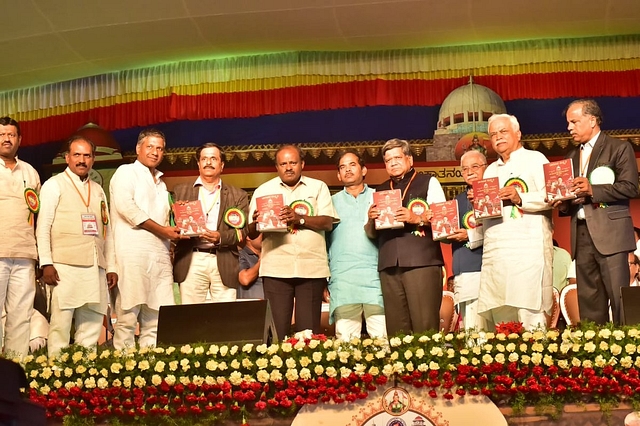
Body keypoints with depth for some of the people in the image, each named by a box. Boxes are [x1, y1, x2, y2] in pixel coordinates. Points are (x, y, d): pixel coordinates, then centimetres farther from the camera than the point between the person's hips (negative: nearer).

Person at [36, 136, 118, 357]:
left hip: (95, 267, 5)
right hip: (65, 265, -5)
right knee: (61, 321, -8)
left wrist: (111, 267, 13)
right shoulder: (54, 185, 4)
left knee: (92, 322, 3)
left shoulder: (98, 190, 21)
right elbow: (43, 227, -3)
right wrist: (46, 263, -13)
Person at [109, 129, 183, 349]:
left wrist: (174, 230, 7)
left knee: (156, 315, 2)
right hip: (133, 252, -7)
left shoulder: (160, 183, 27)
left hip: (160, 253, 7)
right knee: (128, 312, -10)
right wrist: (162, 230, -10)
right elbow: (125, 206, -10)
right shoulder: (126, 172, 5)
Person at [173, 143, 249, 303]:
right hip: (192, 261, 0)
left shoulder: (238, 195, 14)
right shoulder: (181, 191, 17)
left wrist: (221, 237, -13)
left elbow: (243, 233, 5)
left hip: (225, 263, 0)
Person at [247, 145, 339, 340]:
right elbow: (252, 234, 6)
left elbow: (327, 222, -2)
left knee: (309, 330, 0)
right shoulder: (263, 190, 11)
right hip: (276, 269, 0)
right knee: (277, 329, -3)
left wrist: (298, 218, -16)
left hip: (311, 267, 0)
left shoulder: (318, 187, 10)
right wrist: (256, 221, -17)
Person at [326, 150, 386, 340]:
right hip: (342, 279, 1)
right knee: (346, 338, -7)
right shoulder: (332, 202, 17)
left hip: (375, 275, 0)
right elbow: (322, 241, 15)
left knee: (381, 335, -10)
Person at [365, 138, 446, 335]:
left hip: (422, 262, -4)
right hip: (389, 266, 4)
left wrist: (417, 218, -13)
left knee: (425, 326, -10)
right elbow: (371, 233, 23)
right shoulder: (381, 191, 23)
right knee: (396, 329, 0)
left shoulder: (428, 182, 11)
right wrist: (371, 219, 2)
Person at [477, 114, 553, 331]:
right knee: (499, 316, 2)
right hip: (494, 251, 6)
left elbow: (549, 197, -7)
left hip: (527, 248, -6)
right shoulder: (491, 170, 26)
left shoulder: (535, 159, 5)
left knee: (529, 314, -11)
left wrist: (520, 198, -21)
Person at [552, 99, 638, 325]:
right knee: (588, 302, 5)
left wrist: (593, 190, -18)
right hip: (581, 234, 6)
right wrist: (564, 205, 1)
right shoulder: (572, 157, 21)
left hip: (610, 233, -6)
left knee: (619, 298, -9)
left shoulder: (619, 148, 2)